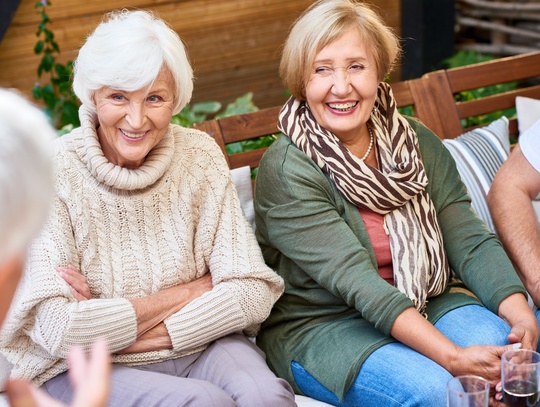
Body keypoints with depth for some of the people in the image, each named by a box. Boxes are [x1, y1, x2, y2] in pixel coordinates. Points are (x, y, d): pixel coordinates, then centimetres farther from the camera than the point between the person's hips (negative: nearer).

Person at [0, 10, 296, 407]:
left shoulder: (200, 156, -2)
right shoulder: (52, 174, -11)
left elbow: (254, 293, -8)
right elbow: (57, 330, -20)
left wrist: (113, 325, -15)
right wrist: (192, 290, -12)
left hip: (197, 345, 3)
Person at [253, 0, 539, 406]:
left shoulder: (418, 144, 2)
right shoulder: (286, 169, -16)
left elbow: (471, 241, -4)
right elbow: (355, 281, -25)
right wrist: (452, 357, -34)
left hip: (425, 304, 5)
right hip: (319, 326, -4)